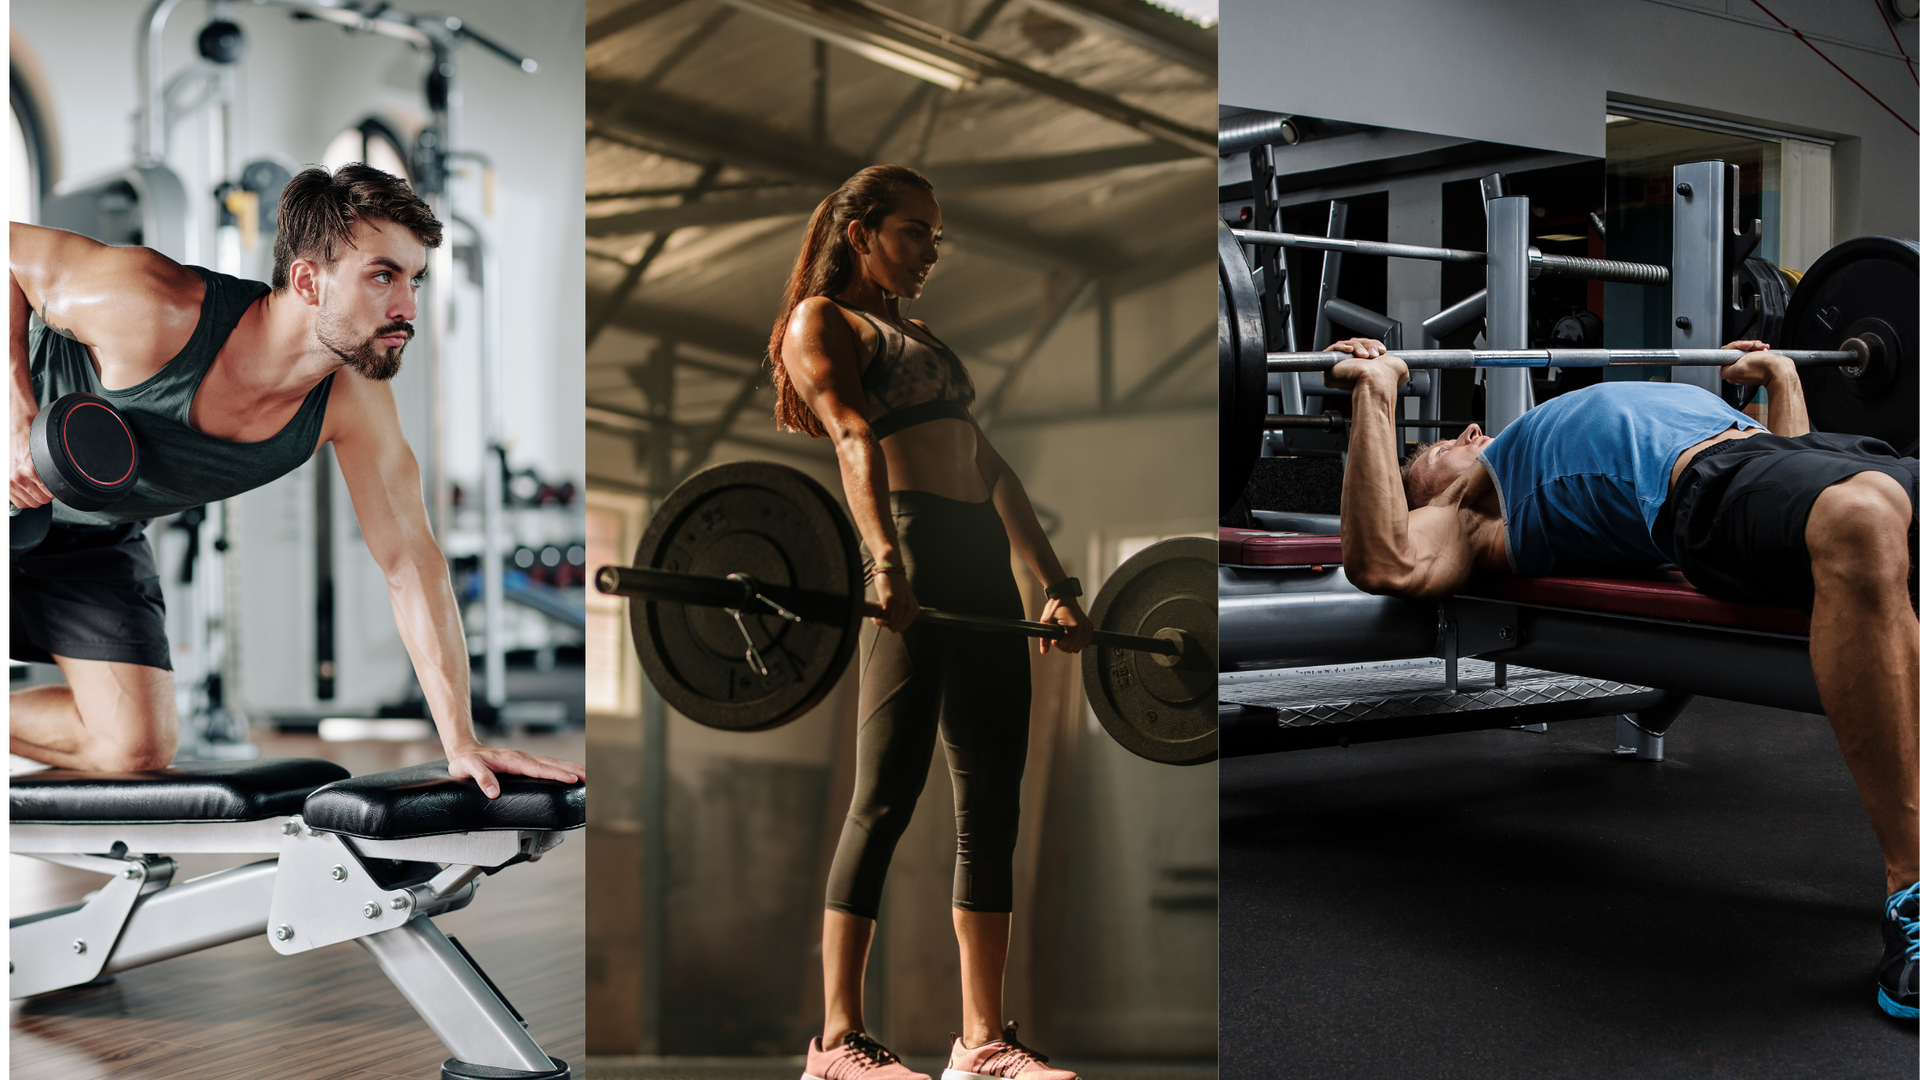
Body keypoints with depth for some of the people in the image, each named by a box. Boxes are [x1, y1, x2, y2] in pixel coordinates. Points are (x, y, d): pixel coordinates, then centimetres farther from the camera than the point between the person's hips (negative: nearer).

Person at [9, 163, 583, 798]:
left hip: (97, 538, 4)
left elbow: (410, 560, -17)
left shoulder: (355, 401, -21)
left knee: (138, 749, -3)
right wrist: (20, 417, -30)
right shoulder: (152, 310, -36)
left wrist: (461, 743, -20)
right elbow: (10, 250, -20)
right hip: (16, 495, -4)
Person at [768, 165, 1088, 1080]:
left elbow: (991, 468, 24)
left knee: (993, 804, 5)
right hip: (915, 552, -8)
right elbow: (854, 440, -13)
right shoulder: (820, 322, 6)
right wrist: (884, 558, -29)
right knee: (888, 795, -10)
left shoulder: (921, 339, 30)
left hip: (985, 563, 8)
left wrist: (1058, 586, 17)